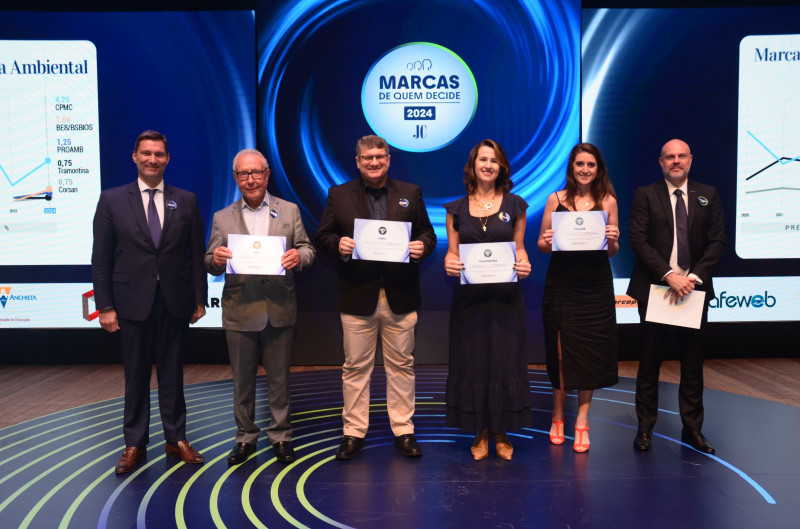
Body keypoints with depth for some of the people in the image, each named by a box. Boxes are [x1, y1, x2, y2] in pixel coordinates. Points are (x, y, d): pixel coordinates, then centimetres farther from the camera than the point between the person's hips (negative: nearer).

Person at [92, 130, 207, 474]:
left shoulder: (186, 201, 4)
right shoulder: (112, 200, 2)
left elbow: (197, 254, 5)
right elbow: (101, 258, 0)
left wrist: (199, 299, 1)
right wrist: (105, 306, -4)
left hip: (175, 301, 1)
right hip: (133, 301, -1)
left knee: (172, 373, 11)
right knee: (136, 376, 8)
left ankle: (176, 439, 23)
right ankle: (135, 445, 22)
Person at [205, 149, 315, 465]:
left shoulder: (289, 211, 6)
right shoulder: (222, 219, 7)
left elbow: (307, 250, 3)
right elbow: (211, 265, 4)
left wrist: (299, 256, -20)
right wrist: (215, 259, -20)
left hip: (280, 311, 0)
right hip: (239, 312, 1)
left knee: (279, 378, 10)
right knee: (242, 380, 11)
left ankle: (280, 436, 25)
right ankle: (245, 437, 28)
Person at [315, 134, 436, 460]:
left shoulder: (411, 193, 10)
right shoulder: (339, 195, 6)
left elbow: (427, 234, 10)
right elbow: (323, 237, 4)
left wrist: (422, 246, -12)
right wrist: (339, 244, -17)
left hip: (400, 297, 1)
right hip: (357, 297, -1)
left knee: (401, 365, 9)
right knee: (356, 367, 7)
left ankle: (403, 431, 22)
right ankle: (353, 432, 20)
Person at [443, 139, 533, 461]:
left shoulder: (514, 205, 6)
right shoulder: (457, 209, 7)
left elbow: (520, 249, 8)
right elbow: (451, 251, 8)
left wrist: (524, 265, -12)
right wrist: (449, 264, -14)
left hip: (505, 295, 0)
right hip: (468, 296, 1)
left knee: (505, 360, 3)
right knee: (472, 360, 4)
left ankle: (502, 433, 18)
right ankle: (480, 433, 18)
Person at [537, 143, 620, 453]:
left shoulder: (608, 201, 5)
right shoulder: (556, 200, 3)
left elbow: (613, 251, 7)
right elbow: (541, 245, 5)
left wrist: (612, 239, -14)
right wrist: (547, 242, -17)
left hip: (595, 286, 1)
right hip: (561, 285, -1)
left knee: (590, 352, 4)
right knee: (560, 350, 4)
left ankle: (582, 421, 16)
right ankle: (558, 416, 22)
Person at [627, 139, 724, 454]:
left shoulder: (708, 196, 9)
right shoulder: (645, 195, 2)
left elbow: (717, 242, 4)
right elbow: (638, 240, -8)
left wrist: (694, 277, -10)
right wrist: (669, 276, -16)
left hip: (693, 289, 3)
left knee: (693, 363, 9)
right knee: (650, 363, 5)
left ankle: (692, 429, 22)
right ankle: (645, 428, 16)